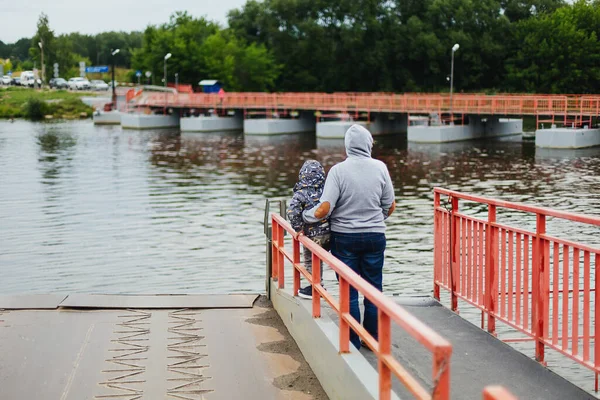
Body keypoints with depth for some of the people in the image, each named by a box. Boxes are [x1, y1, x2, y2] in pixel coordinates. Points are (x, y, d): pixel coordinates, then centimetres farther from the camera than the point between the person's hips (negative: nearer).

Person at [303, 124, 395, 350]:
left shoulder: (339, 170, -13)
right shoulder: (380, 168, -5)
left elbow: (323, 210, -18)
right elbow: (390, 207, 4)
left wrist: (305, 216, 1)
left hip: (344, 237, -2)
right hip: (375, 236, 2)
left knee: (349, 291, 7)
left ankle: (353, 342, 13)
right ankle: (374, 339, 21)